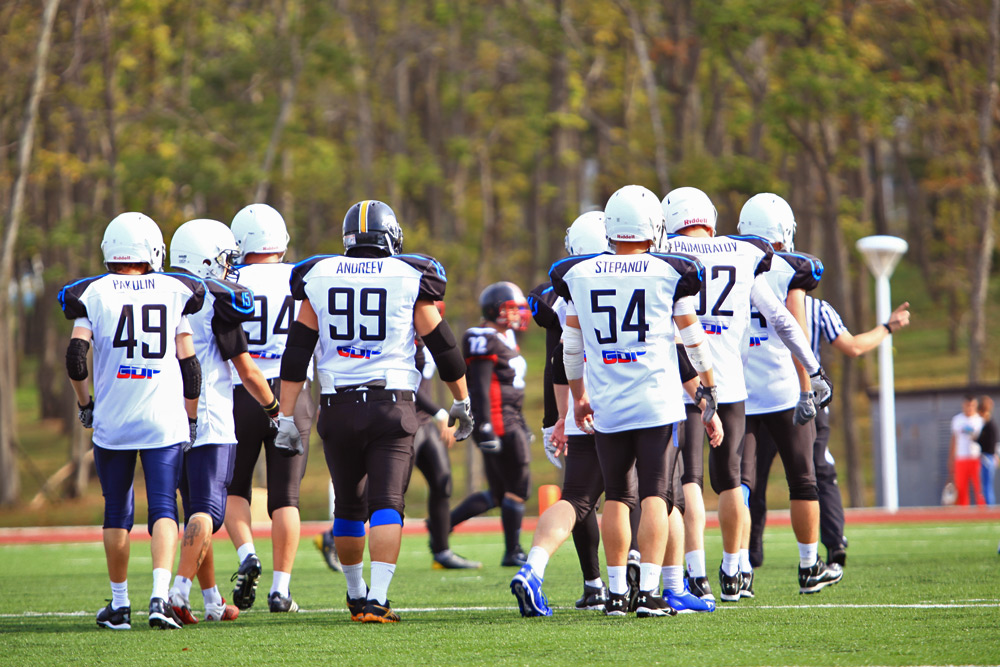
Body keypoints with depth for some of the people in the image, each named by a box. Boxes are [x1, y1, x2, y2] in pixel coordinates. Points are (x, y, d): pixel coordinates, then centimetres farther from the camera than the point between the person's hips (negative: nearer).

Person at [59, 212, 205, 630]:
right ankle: (160, 597, -20)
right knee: (163, 509, -2)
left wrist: (85, 403, 9)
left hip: (112, 421, 0)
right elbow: (188, 362, 4)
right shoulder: (173, 292, 3)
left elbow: (75, 357, -8)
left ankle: (119, 604, 19)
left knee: (117, 512, 12)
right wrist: (191, 417, 14)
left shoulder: (93, 294, -1)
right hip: (163, 421, 0)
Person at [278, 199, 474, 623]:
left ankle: (356, 593, 29)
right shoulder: (410, 278, 0)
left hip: (338, 408, 3)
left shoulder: (319, 278, 6)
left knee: (349, 505, 17)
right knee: (386, 504, -6)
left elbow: (297, 352, 6)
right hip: (391, 405, -3)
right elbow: (441, 345, 6)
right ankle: (377, 598, -19)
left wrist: (287, 415, 9)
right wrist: (462, 402, 18)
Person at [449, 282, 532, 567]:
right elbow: (480, 388, -19)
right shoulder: (484, 341, -13)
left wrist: (521, 425, 26)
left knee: (498, 495, 11)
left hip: (509, 421, 10)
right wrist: (486, 428, -24)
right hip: (497, 422, -10)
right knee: (517, 488, -3)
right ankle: (512, 552, 4)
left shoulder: (505, 338, 18)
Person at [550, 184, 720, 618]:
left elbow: (572, 346, 12)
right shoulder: (669, 274, -4)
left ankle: (616, 593, 14)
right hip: (657, 401, -3)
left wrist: (577, 395, 25)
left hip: (606, 404, 3)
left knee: (616, 497, 12)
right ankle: (648, 592, -10)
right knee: (655, 495, -2)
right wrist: (709, 392, 14)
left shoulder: (580, 275, 3)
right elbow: (694, 341, 3)